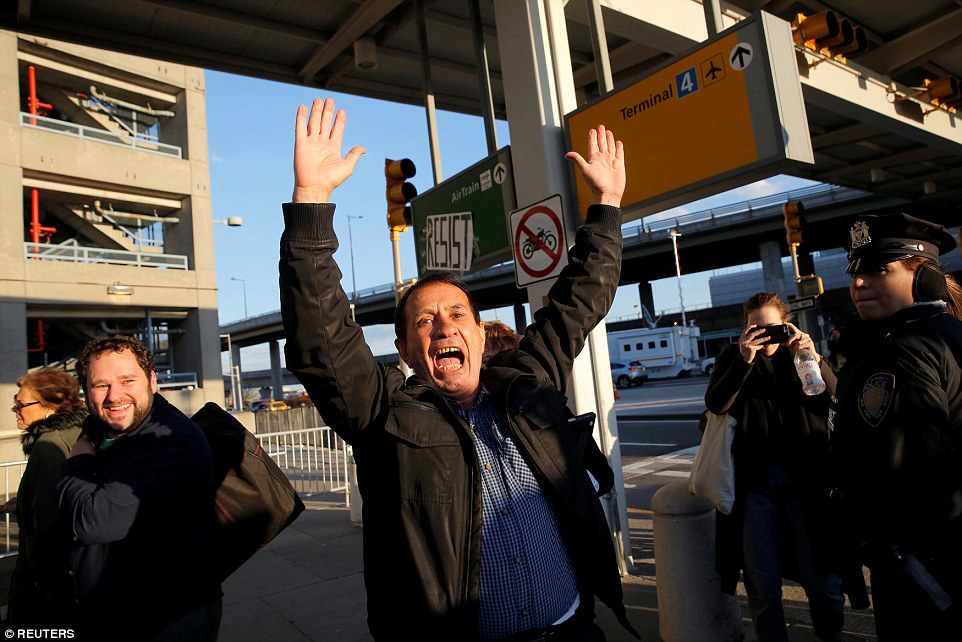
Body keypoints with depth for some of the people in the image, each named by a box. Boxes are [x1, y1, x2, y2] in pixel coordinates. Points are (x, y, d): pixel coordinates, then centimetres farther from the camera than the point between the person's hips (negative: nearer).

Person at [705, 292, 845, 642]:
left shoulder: (801, 349, 8)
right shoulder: (734, 356, 5)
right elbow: (715, 404, -10)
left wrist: (815, 361, -22)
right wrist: (744, 360, -22)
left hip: (805, 476, 1)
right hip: (754, 481, 0)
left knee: (821, 576, 7)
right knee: (762, 583, 7)